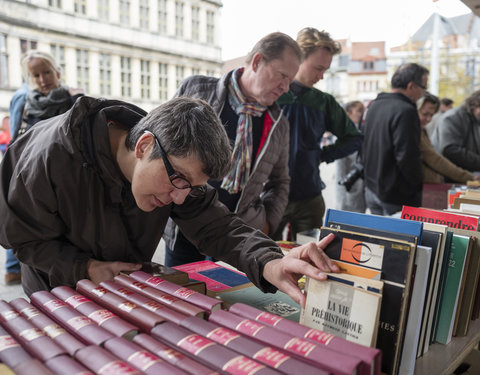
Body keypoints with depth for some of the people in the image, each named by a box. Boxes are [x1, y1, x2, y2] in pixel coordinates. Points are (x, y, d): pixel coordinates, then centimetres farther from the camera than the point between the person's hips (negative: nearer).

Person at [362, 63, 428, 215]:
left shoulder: (374, 106, 10)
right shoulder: (406, 111, -19)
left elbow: (364, 147, 18)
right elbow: (407, 156, -23)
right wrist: (419, 185, -8)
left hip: (371, 189, 9)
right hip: (395, 195, -9)